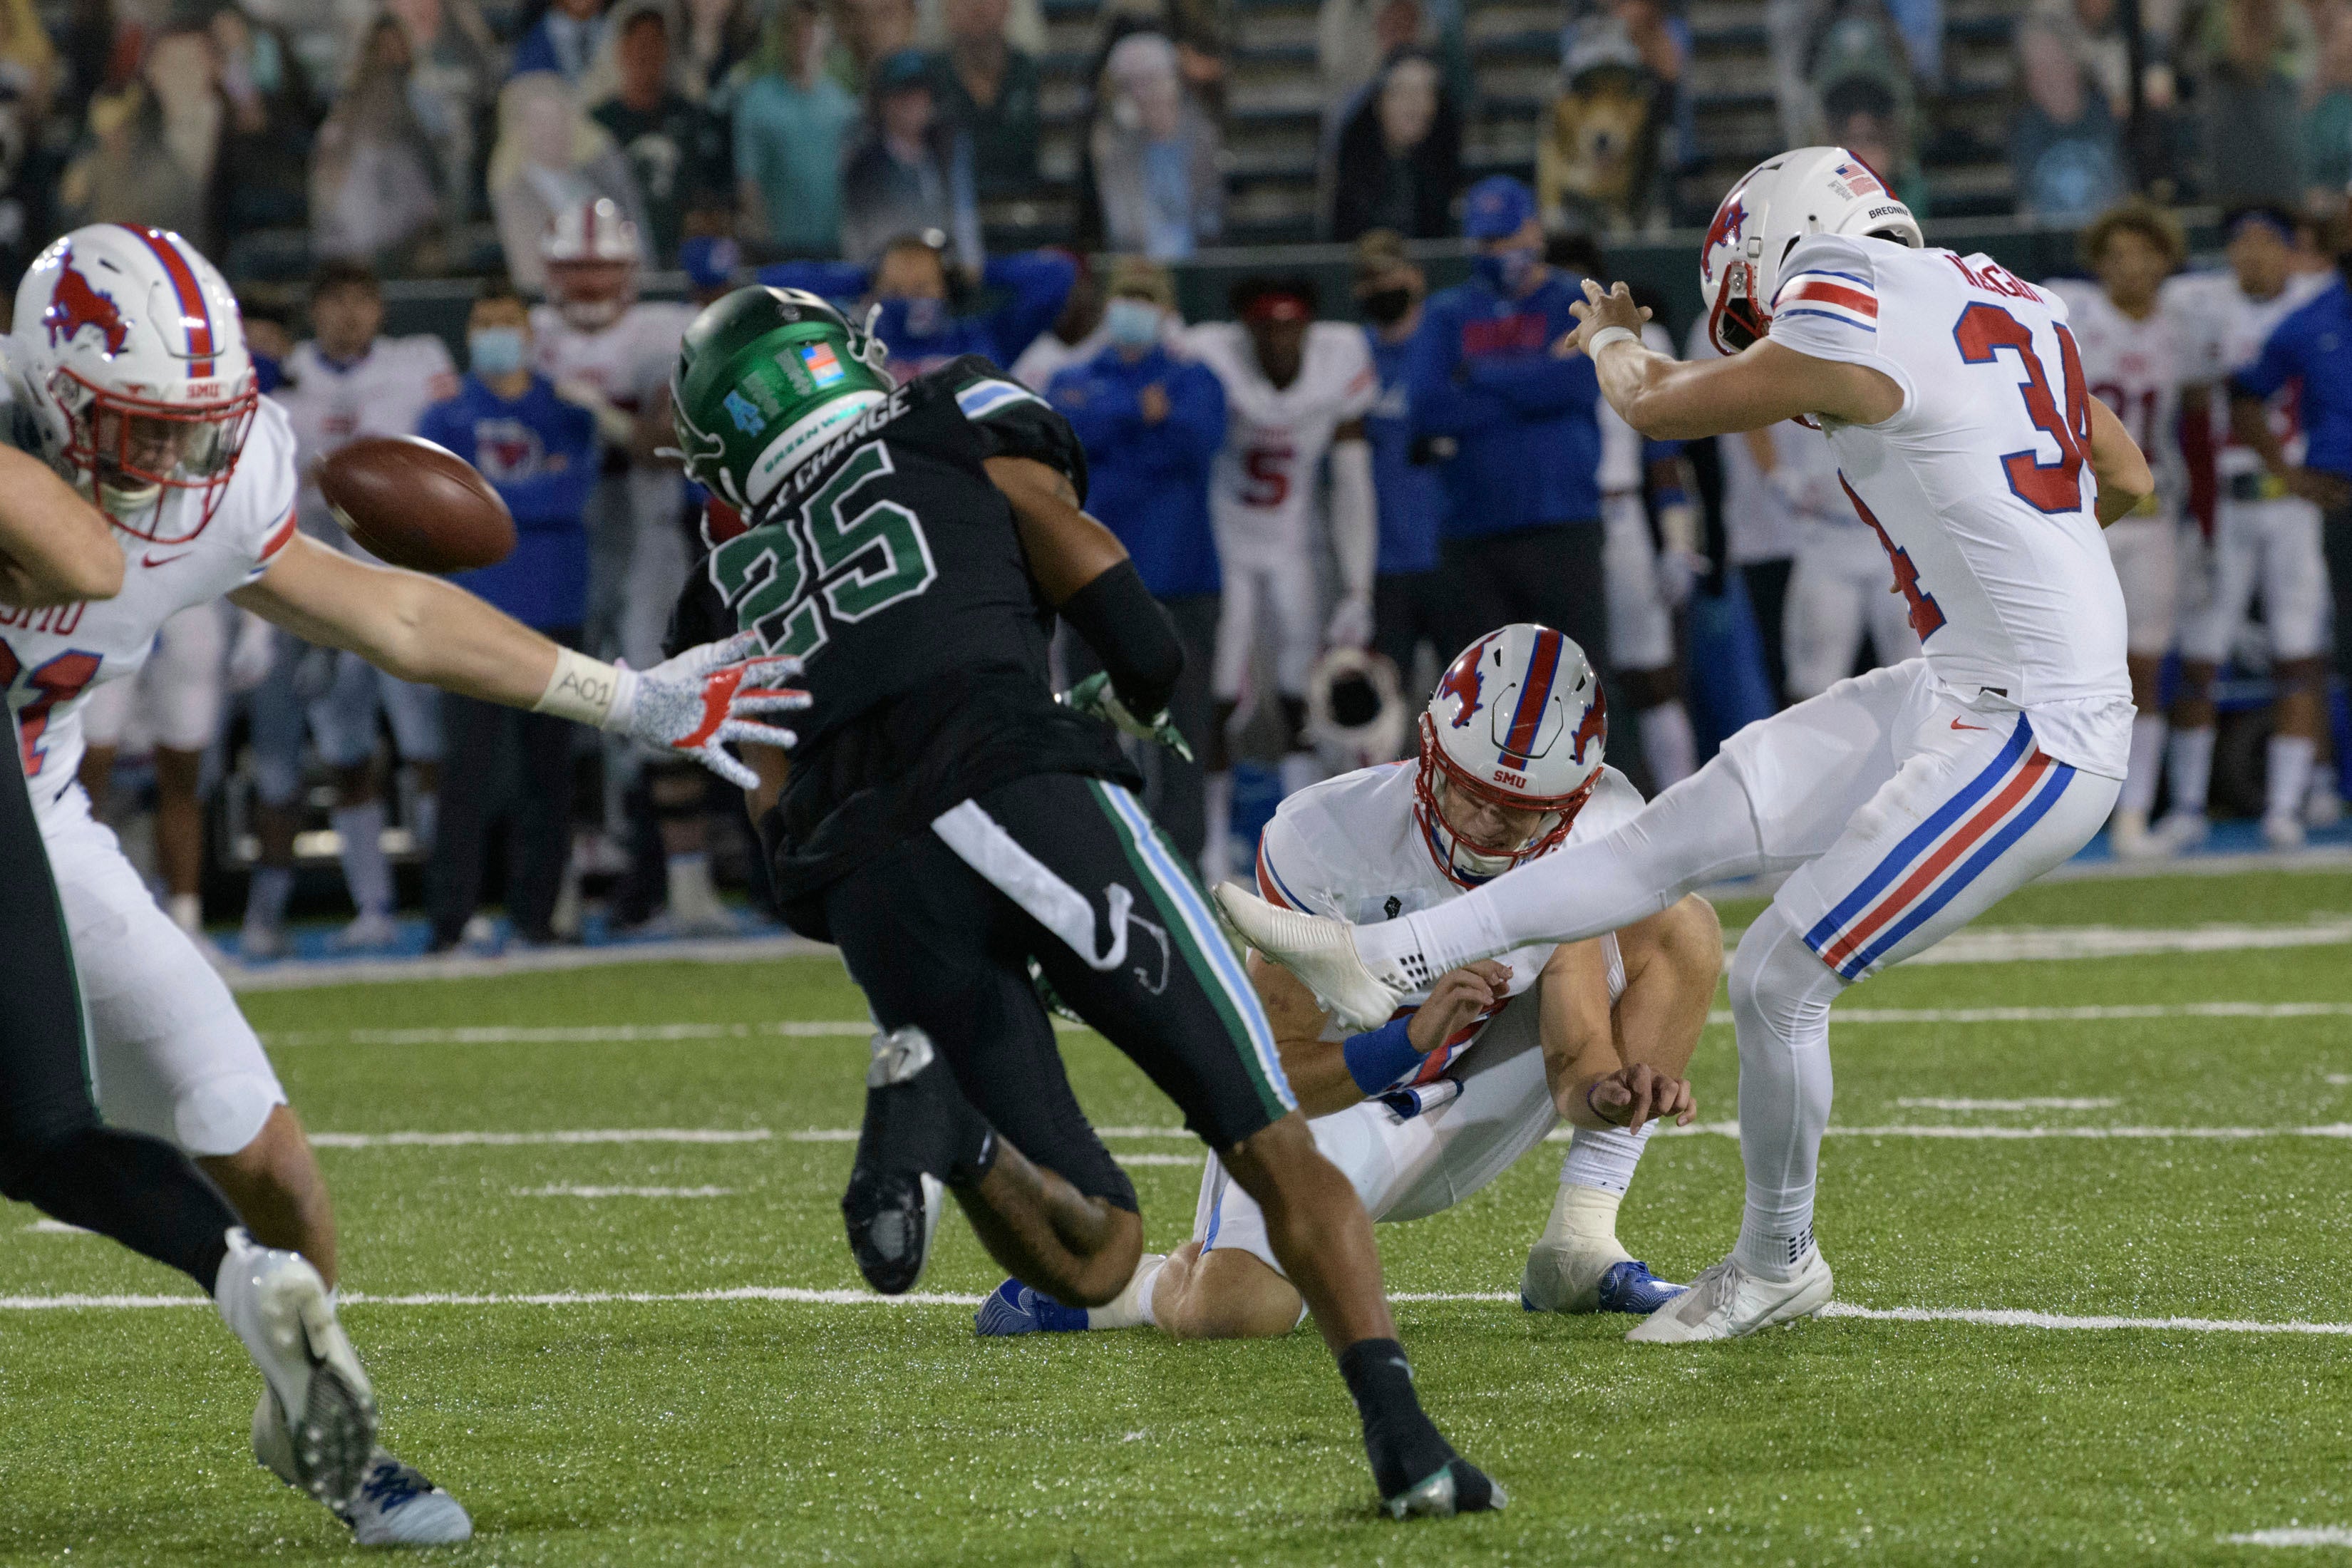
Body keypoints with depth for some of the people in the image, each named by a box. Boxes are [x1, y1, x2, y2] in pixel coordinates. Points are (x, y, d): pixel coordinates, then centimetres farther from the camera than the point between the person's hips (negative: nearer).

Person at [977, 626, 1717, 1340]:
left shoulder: (1600, 830, -18)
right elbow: (1276, 1072, -26)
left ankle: (1579, 1248, -10)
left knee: (1679, 930, -13)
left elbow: (1575, 1054, -18)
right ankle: (1122, 1284, 9)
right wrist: (1416, 1036, -43)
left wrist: (1614, 1090, -42)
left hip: (1471, 1104, 4)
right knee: (1243, 1313, -30)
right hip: (1332, 1099, -4)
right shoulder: (1329, 839, -29)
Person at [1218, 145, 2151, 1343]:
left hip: (2030, 741, -9)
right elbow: (2129, 479, 24)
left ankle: (1777, 1267, 18)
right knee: (1689, 829, 6)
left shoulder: (1847, 337, -15)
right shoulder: (2002, 303, 10)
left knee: (1778, 979, -2)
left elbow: (1656, 406, 4)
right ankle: (1386, 963, 7)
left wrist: (1610, 337, 25)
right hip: (1962, 695, 9)